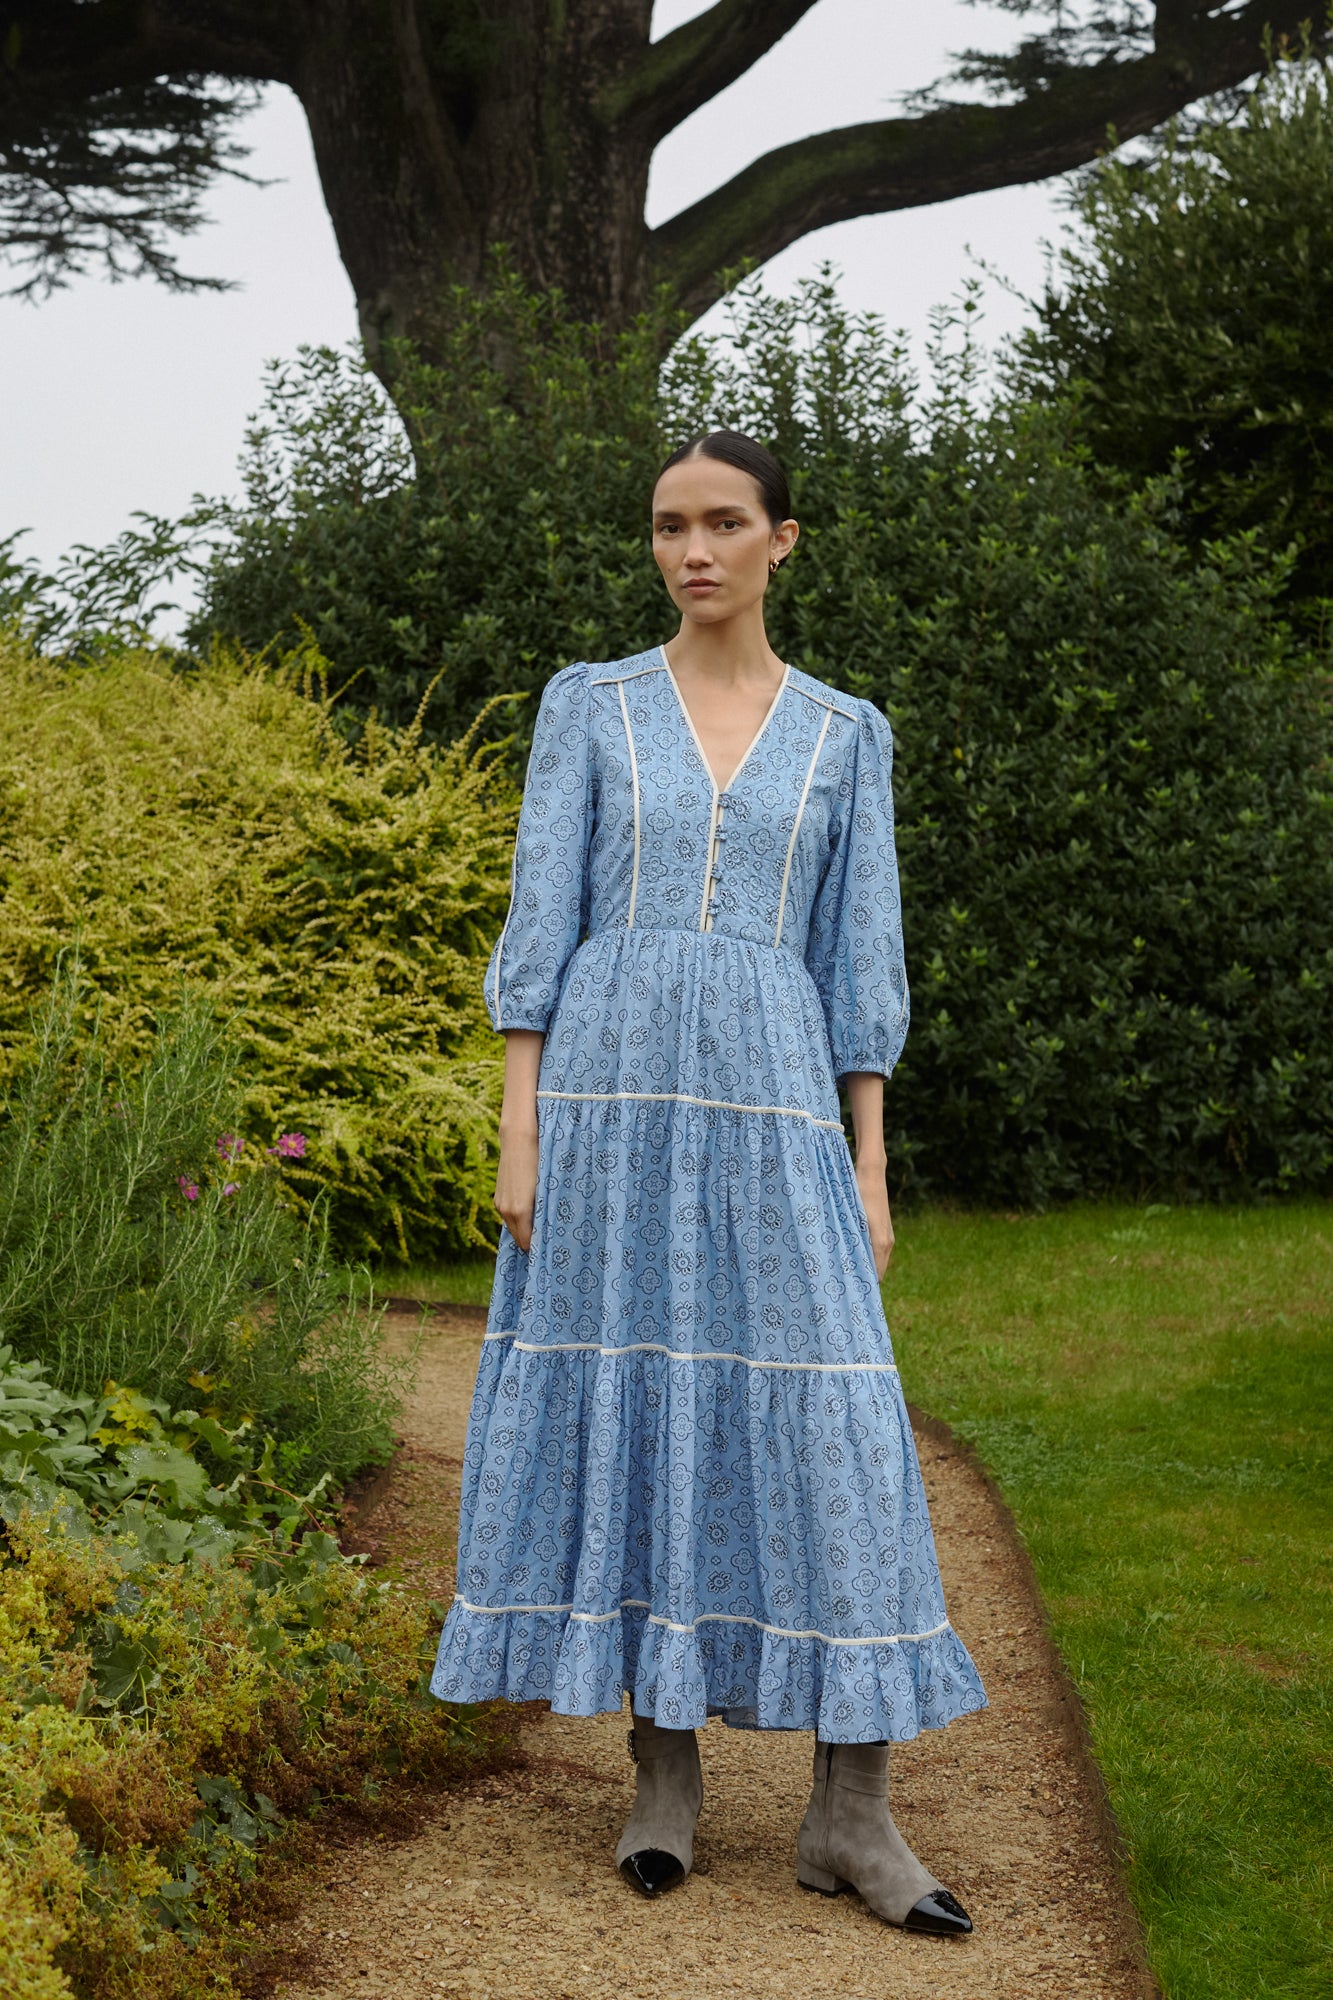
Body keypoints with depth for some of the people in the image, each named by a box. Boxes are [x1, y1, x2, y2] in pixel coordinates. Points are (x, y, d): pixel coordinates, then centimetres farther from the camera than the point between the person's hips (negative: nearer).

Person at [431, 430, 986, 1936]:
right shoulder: (587, 705, 7)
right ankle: (665, 1777, 14)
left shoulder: (844, 734, 10)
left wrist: (871, 1170, 4)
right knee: (625, 1415, 1)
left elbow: (860, 960, 9)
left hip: (768, 1105, 0)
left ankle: (851, 1814, -1)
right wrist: (518, 1135, -4)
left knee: (821, 1431, -6)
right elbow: (539, 925, 3)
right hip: (608, 1090, 0)